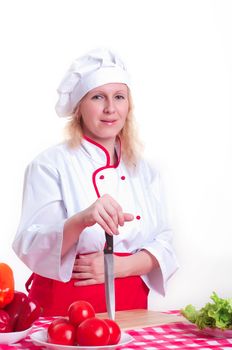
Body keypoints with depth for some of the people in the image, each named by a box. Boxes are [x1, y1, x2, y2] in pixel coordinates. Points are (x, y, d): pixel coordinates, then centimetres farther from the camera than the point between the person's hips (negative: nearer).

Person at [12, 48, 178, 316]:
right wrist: (81, 220, -31)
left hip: (129, 308, 4)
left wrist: (120, 266, -10)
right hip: (62, 309, -3)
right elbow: (31, 248, -14)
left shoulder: (144, 171, 11)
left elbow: (162, 244, 9)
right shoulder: (50, 164, -5)